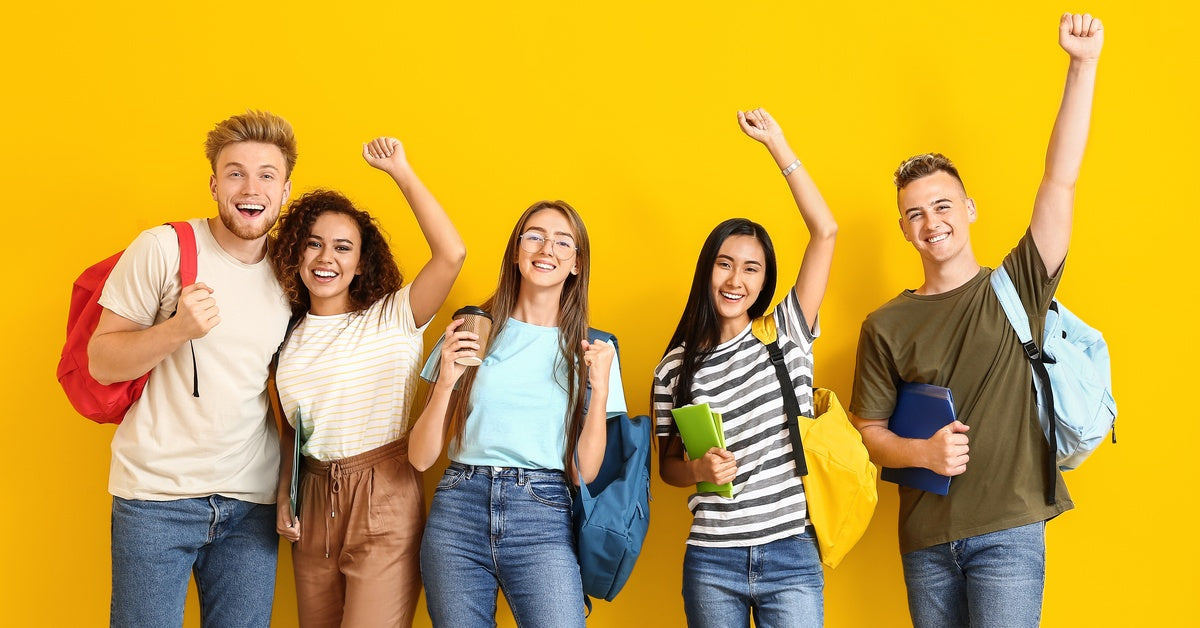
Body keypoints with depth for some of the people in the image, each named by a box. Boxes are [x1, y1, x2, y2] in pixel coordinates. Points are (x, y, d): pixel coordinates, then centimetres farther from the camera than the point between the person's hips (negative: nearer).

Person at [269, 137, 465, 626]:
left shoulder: (393, 319, -5)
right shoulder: (289, 336, 10)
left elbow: (452, 254, -21)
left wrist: (401, 172, -16)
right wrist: (283, 499, 7)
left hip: (384, 500, -5)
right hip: (313, 502, 5)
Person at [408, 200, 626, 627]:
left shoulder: (589, 351, 7)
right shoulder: (472, 332, 6)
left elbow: (584, 473, 1)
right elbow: (421, 457, 3)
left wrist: (600, 387, -9)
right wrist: (446, 381, -11)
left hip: (542, 519, -1)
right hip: (459, 512, 1)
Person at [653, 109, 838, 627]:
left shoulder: (786, 336, 1)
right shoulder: (675, 367, 3)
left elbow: (825, 231, -5)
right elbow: (668, 464, 10)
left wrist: (777, 143, -6)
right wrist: (699, 469, -13)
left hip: (792, 556, -1)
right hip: (712, 563, 1)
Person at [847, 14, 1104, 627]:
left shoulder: (1015, 288, 1)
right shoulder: (885, 326, 4)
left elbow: (1060, 182, -8)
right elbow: (868, 431, 6)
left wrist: (1082, 65, -14)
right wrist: (921, 451, -15)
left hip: (1008, 532, -2)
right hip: (925, 538, 3)